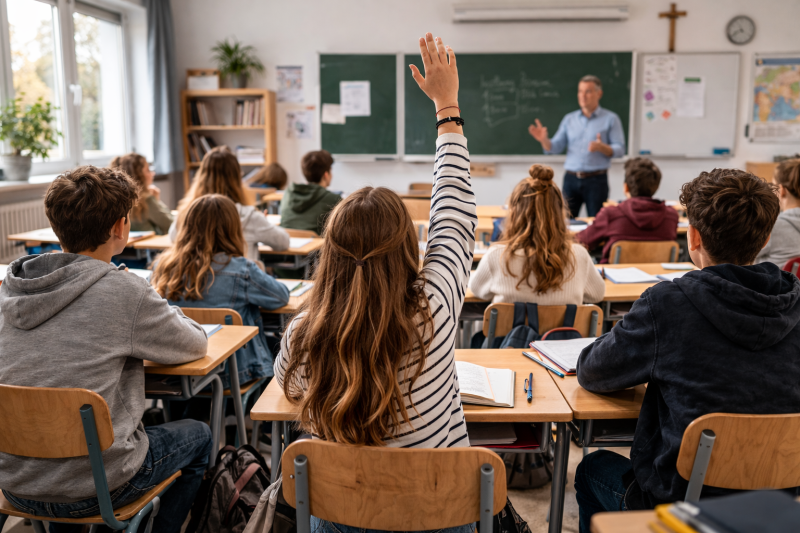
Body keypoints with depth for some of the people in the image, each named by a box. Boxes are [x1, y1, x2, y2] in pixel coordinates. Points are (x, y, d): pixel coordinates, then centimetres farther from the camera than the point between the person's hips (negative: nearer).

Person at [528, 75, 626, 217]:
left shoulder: (611, 119, 3)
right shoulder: (569, 119, 12)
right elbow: (555, 147, 7)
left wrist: (602, 147, -22)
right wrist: (544, 139, -14)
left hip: (596, 180, -3)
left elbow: (620, 150, -2)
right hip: (571, 179, 3)